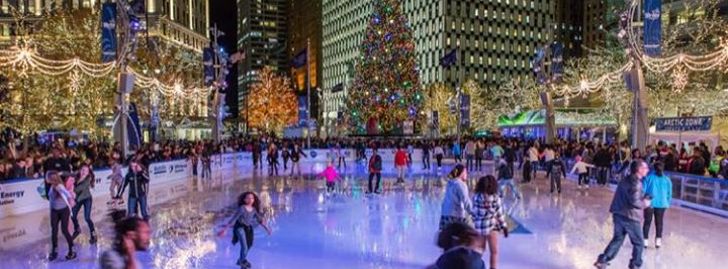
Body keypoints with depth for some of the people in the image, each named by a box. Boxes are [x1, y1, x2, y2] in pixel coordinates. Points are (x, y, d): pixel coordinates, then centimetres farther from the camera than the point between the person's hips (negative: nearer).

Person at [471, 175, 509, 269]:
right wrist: (504, 226, 4)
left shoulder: (476, 197, -7)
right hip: (491, 227, -3)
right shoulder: (495, 198, -13)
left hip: (478, 227, 3)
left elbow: (474, 212, -1)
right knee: (494, 252, 11)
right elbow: (500, 214, -7)